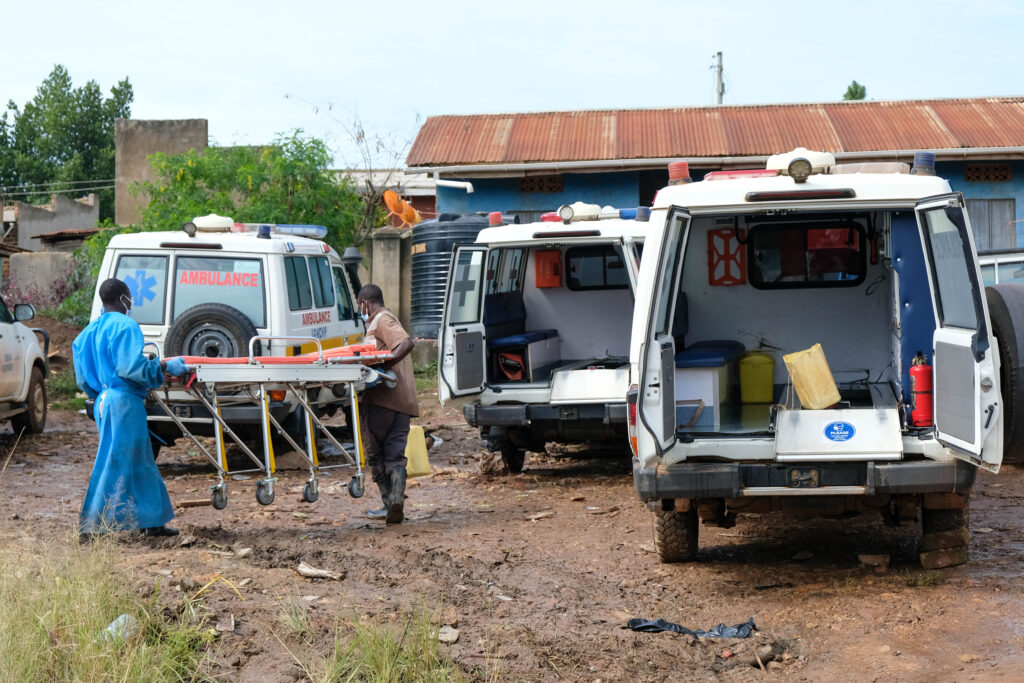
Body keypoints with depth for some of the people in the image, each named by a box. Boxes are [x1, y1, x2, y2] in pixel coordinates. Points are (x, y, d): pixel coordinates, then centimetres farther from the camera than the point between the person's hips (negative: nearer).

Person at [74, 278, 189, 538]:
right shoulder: (125, 326, -10)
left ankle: (152, 521, 19)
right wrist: (165, 366, -11)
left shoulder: (91, 331, 16)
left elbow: (82, 378, 18)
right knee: (114, 462, -6)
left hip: (104, 401, 9)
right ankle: (90, 525, -6)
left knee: (140, 462, 14)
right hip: (124, 402, -9)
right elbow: (131, 366, -20)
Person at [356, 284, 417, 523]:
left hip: (381, 397, -8)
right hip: (403, 401, 8)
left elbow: (407, 342, -22)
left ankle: (390, 504, 3)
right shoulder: (385, 319, 26)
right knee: (395, 454, 2)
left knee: (375, 454, 3)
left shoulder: (381, 320, -5)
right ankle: (396, 500, -14)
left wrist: (384, 365, -26)